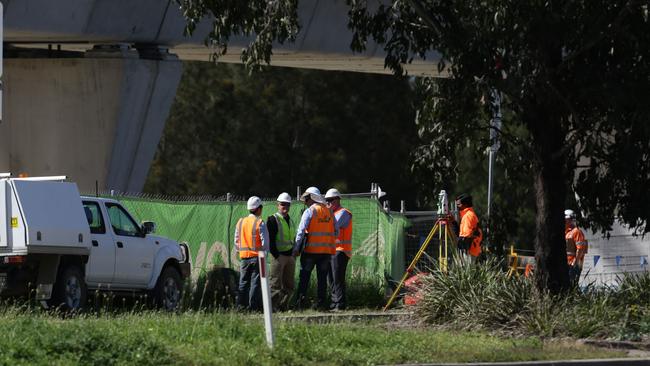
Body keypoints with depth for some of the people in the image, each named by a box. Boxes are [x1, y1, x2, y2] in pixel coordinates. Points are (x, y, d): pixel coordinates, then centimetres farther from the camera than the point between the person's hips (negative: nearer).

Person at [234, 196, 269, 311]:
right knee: (255, 282, -2)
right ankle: (253, 305, -4)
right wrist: (264, 251, 6)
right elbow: (265, 241, -11)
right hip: (257, 256, -5)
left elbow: (236, 241, 10)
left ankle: (241, 305, 7)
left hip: (243, 257, 5)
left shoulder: (240, 222, 6)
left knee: (243, 282, 9)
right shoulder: (259, 223, -10)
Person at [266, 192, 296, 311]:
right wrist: (276, 255, -18)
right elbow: (270, 239, -12)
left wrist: (294, 254, 13)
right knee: (275, 284, -10)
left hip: (290, 256, 8)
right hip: (279, 256, -8)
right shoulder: (273, 220, -6)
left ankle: (282, 306, 16)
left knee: (289, 285, 9)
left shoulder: (290, 221, 18)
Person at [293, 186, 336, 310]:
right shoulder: (329, 212, 10)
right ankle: (321, 303, 3)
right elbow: (336, 232, 11)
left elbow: (301, 231, -11)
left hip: (310, 250, -4)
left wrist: (296, 248, -10)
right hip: (327, 250, 4)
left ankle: (300, 303, -5)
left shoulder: (309, 212, -6)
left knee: (304, 277, 1)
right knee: (322, 277, 7)